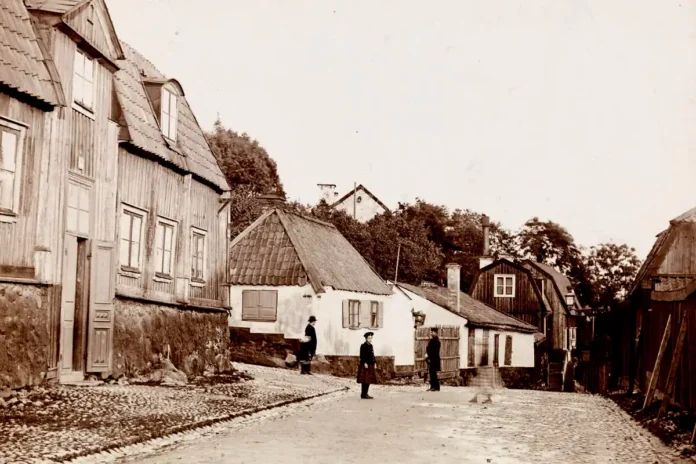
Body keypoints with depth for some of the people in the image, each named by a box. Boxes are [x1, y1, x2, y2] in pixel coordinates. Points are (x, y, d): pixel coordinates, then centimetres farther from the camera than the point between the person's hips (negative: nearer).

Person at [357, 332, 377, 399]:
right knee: (365, 380, -8)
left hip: (370, 366, 9)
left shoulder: (371, 346, 17)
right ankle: (363, 395, -7)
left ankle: (365, 394, 17)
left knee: (369, 380, 11)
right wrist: (365, 363, -22)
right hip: (365, 365, -9)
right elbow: (362, 356, -15)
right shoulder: (363, 346, -9)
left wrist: (374, 362, 11)